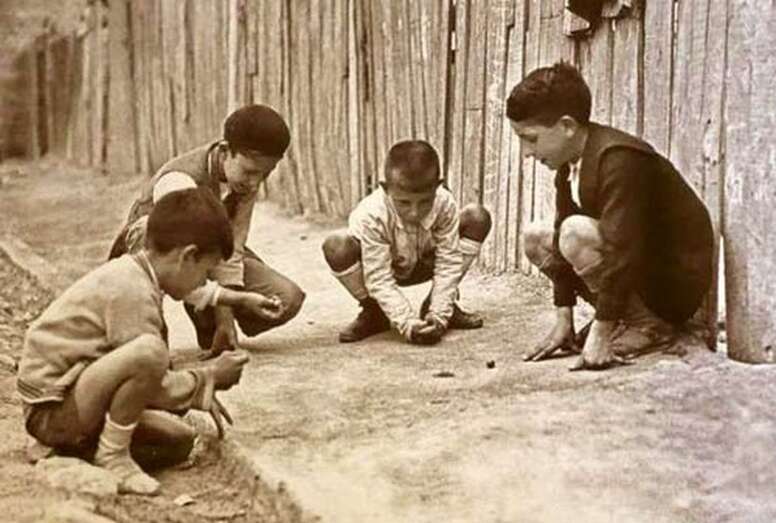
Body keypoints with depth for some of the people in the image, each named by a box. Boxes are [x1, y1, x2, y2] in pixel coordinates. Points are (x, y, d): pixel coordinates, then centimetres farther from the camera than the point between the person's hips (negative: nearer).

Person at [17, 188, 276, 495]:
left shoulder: (131, 274, 11)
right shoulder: (132, 292, -21)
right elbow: (157, 387, -19)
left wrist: (200, 391, 18)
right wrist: (210, 378, -6)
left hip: (78, 401, 11)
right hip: (52, 409, -11)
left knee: (180, 440, 6)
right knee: (148, 351, -33)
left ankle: (78, 448, 6)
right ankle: (112, 455, -16)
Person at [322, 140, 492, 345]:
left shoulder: (445, 204, -29)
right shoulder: (371, 215, -36)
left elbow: (448, 264, -24)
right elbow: (380, 280, -33)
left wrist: (439, 317, -33)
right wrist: (409, 325, -41)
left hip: (422, 265, 3)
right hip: (380, 266, -3)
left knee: (478, 218, -19)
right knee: (336, 246, -36)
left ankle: (434, 307, -5)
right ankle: (373, 313, -6)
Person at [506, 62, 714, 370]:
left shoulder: (618, 159, -26)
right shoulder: (569, 165, 2)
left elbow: (622, 250, -31)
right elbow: (562, 246, 3)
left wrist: (600, 335, -30)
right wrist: (563, 321, 0)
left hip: (679, 280, -9)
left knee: (576, 232, -28)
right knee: (535, 238, 5)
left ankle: (652, 327, -12)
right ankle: (628, 316, 7)